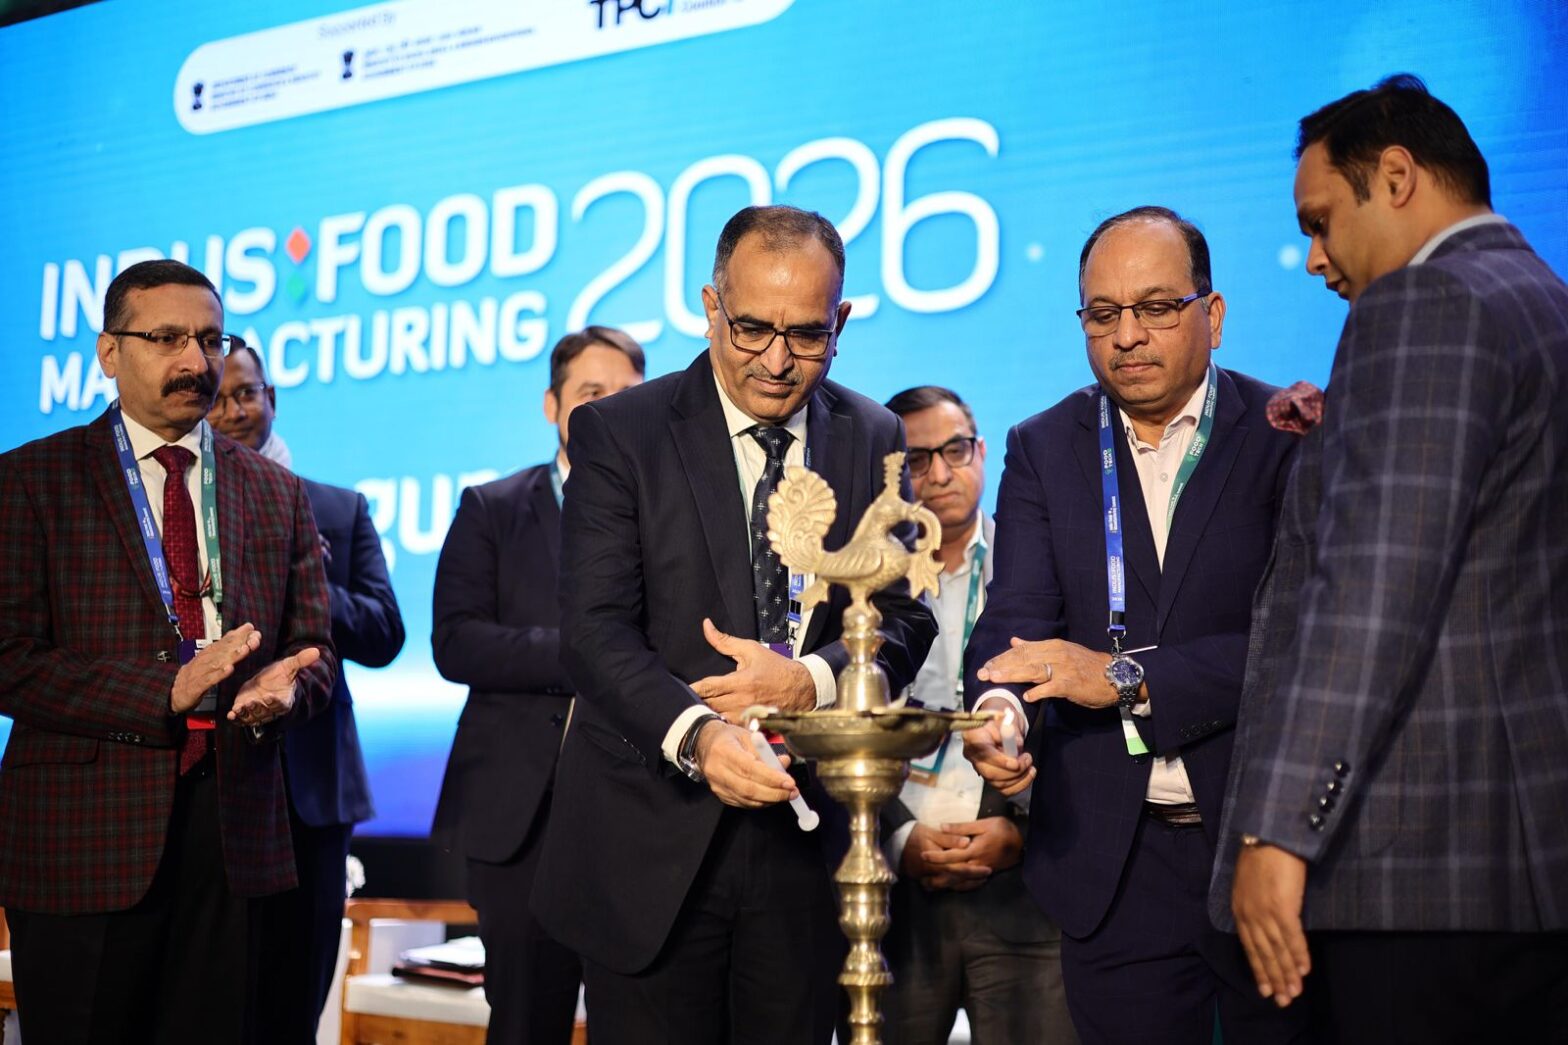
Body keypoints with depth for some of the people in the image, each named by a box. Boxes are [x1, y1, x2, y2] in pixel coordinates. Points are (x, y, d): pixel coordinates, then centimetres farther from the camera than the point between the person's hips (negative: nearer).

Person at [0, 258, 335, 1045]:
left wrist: (281, 687, -12)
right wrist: (164, 691, -18)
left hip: (235, 828, 3)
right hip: (87, 832, -3)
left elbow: (314, 647, 12)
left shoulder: (276, 493, 13)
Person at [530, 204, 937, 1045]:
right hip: (652, 844, -2)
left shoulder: (873, 441, 6)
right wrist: (696, 734, -30)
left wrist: (811, 679, -15)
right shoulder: (618, 433, -4)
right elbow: (595, 629, -13)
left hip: (805, 838, 3)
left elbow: (906, 620, 6)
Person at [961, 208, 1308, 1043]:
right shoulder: (1042, 450, 6)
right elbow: (1018, 615, -6)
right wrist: (999, 707, -28)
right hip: (1114, 859, 2)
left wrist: (1126, 677, -22)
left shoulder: (1289, 439, -4)